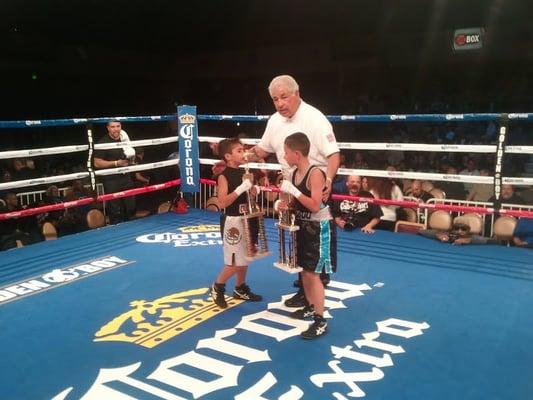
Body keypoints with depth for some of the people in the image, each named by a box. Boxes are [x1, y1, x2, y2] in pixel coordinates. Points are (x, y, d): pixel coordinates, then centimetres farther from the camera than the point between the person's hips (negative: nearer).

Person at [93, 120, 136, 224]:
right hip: (111, 181, -6)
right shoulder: (103, 142, -9)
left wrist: (131, 158, 0)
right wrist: (116, 163, -18)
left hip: (126, 178, 6)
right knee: (115, 211, -1)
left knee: (131, 208, 11)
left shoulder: (124, 139, 11)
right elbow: (97, 163, -13)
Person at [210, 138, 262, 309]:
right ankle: (217, 287, 16)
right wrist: (241, 188, -28)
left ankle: (240, 289, 32)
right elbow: (222, 203, -24)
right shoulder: (224, 176, -14)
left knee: (245, 258, 16)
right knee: (235, 262, -5)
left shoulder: (243, 172, 8)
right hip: (232, 221, -8)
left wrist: (253, 189, -1)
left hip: (246, 218, 8)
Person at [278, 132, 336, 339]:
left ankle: (321, 321, 1)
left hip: (319, 228, -8)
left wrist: (293, 191, -28)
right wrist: (287, 206, -4)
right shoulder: (295, 173, 3)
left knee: (313, 274, -7)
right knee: (305, 270, 18)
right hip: (304, 226, 9)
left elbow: (314, 206, -27)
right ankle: (310, 307, 37)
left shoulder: (315, 173, -21)